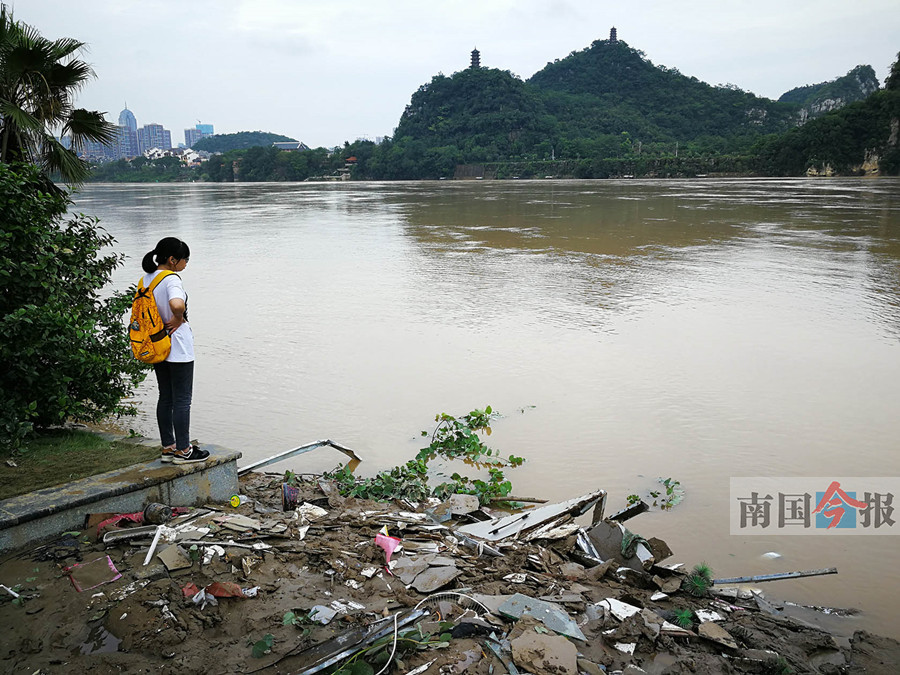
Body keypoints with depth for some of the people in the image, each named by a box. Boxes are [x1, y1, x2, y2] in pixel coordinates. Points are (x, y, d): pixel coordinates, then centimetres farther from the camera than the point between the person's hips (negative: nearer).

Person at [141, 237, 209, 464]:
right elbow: (177, 304, -38)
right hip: (177, 348, -8)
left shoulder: (146, 279, 8)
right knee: (182, 399, 1)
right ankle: (182, 450, 8)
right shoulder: (171, 279, -19)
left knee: (165, 398, 15)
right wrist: (179, 319, -18)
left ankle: (167, 448, 22)